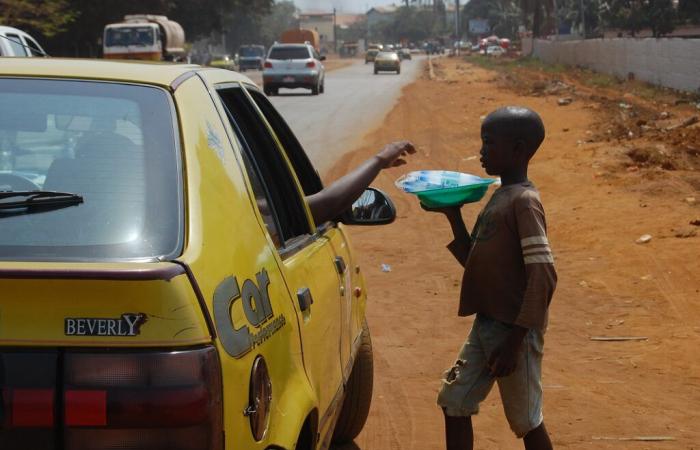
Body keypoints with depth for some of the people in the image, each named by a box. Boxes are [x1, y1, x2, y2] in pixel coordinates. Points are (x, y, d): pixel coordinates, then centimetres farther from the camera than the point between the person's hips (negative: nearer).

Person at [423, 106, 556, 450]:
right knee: (454, 401, 12)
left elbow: (542, 277, -22)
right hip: (486, 324, 9)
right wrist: (453, 215, 8)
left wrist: (515, 340, -22)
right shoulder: (499, 197, 11)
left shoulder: (524, 202, -17)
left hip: (513, 330, -9)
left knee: (526, 420, 4)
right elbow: (475, 261, 18)